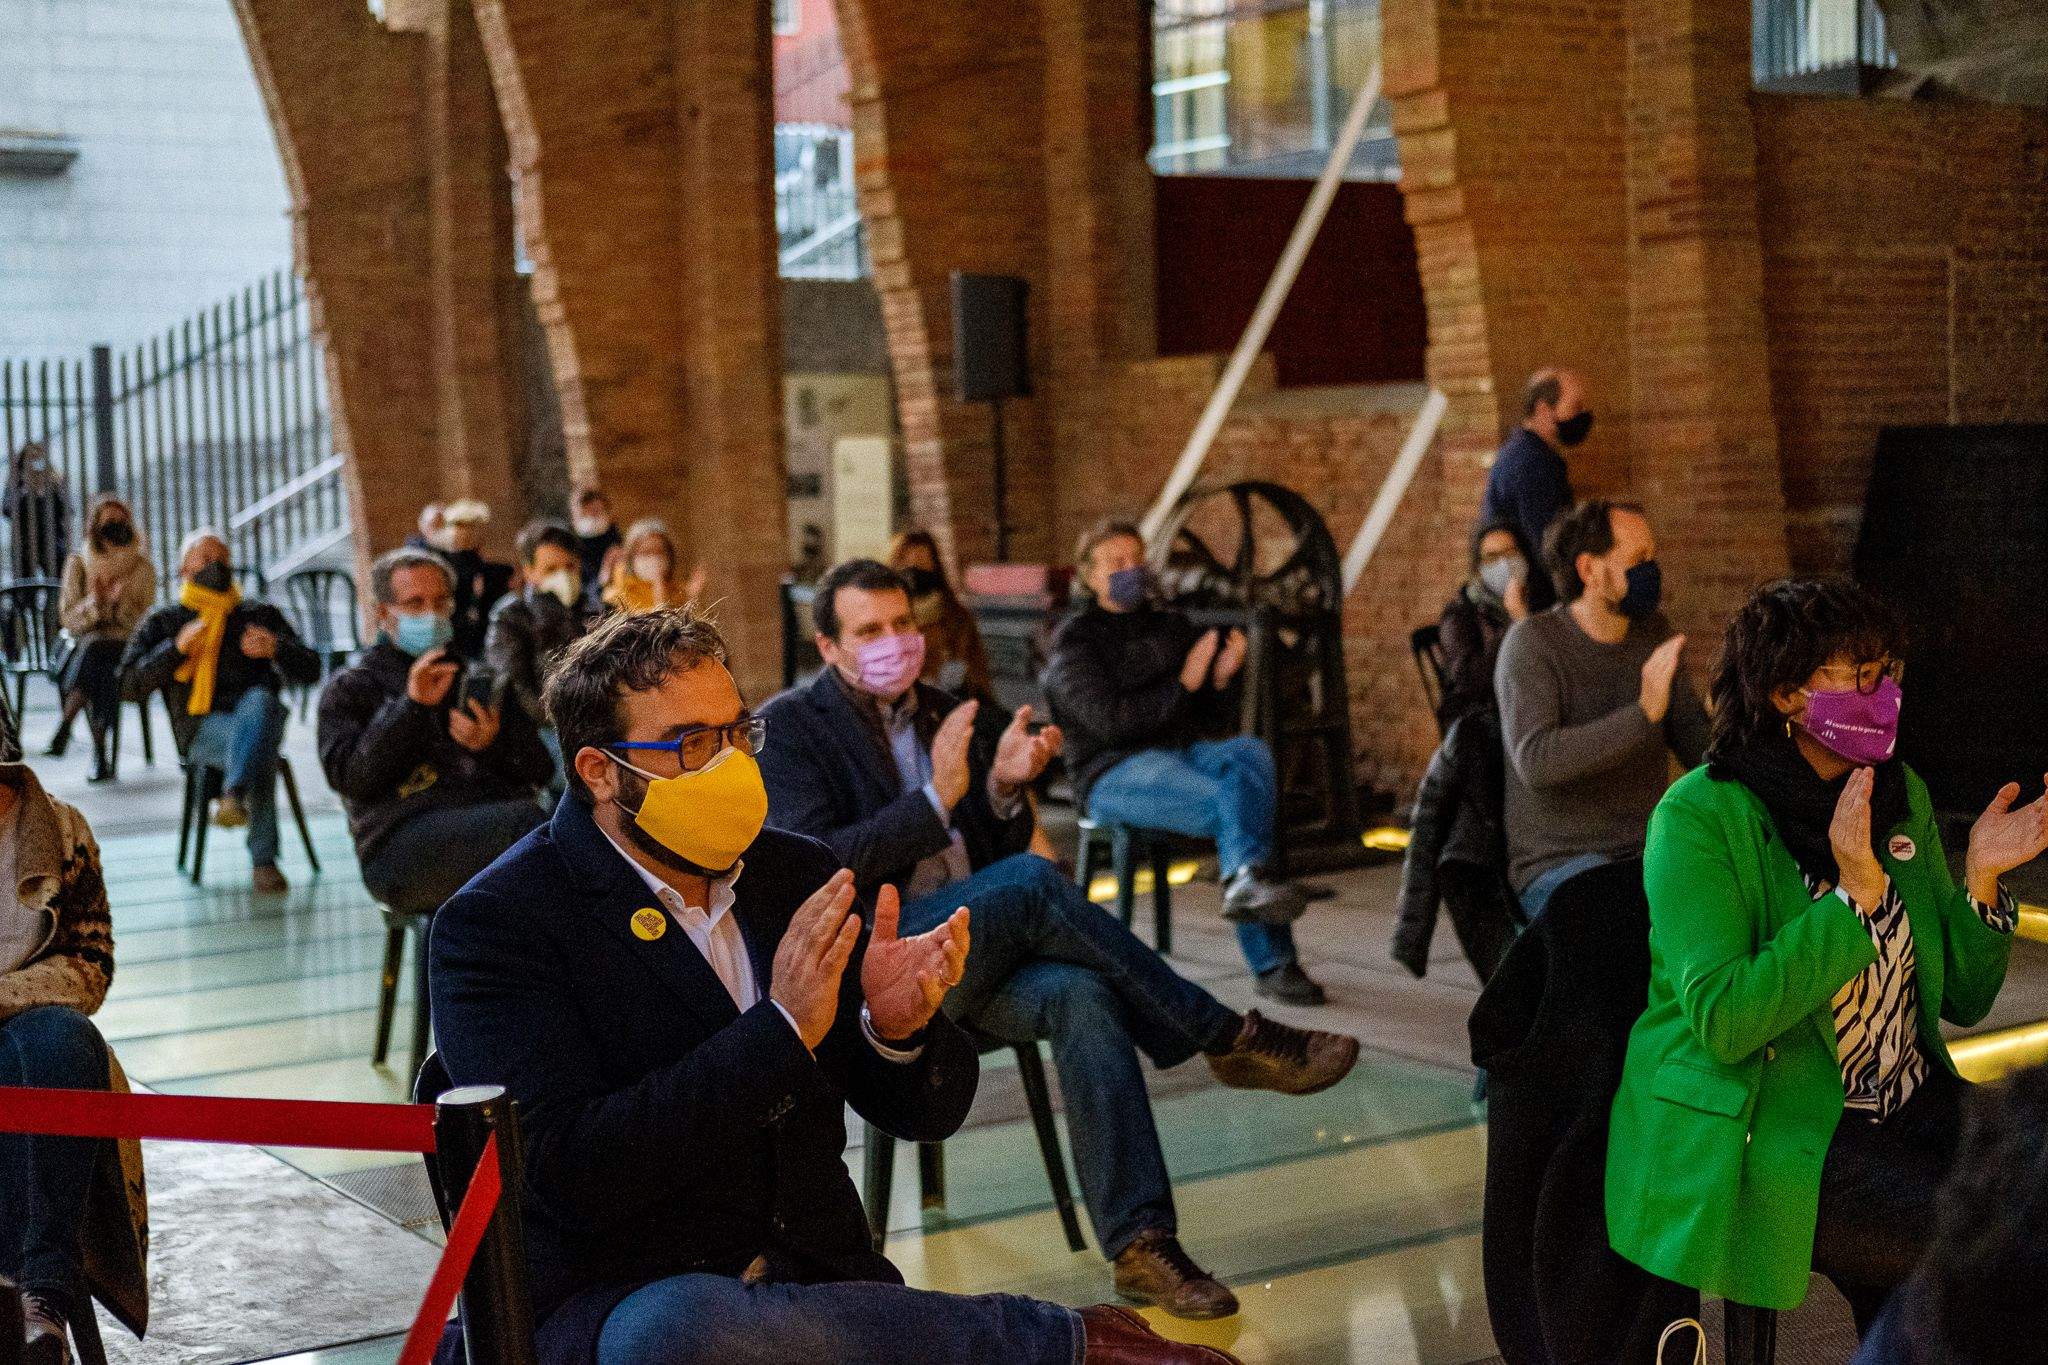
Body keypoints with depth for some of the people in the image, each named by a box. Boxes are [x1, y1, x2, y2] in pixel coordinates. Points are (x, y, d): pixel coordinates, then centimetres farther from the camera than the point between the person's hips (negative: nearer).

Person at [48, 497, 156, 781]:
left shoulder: (142, 568, 7)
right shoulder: (78, 563, 9)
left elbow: (144, 621, 1)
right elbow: (68, 617, 3)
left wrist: (119, 601, -17)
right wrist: (93, 603, -16)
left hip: (125, 642, -1)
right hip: (85, 639, 1)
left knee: (95, 652, -36)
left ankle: (64, 730, -37)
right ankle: (100, 754, -40)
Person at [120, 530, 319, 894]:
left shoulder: (261, 615, 25)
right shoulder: (162, 622, 22)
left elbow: (309, 670, 17)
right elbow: (131, 683, 9)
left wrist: (276, 648, -6)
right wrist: (177, 649, -6)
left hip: (258, 713, 1)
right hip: (201, 727, -1)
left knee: (260, 699, -39)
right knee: (258, 744, -38)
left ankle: (233, 796, -53)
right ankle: (264, 859, -42)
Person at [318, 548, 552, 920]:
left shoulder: (477, 678, 32)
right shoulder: (349, 689, 22)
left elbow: (541, 769, 22)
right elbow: (351, 778, 2)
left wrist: (495, 744, 0)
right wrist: (412, 707, -5)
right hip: (403, 841, -4)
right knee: (525, 820, -36)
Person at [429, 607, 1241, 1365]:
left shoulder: (799, 877, 8)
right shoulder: (496, 922, -8)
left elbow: (925, 1112, 10)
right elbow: (569, 1172, -19)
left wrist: (899, 1029, -14)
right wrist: (780, 1030, -23)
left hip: (815, 1284, 3)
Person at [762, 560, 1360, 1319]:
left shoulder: (944, 714, 19)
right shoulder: (789, 728, 1)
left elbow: (1000, 853, 18)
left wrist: (1003, 787, -4)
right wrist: (936, 796, -20)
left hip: (972, 957, 5)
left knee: (1079, 994, -29)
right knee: (1032, 883, -31)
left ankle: (1140, 1243, -33)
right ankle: (1230, 1040, -23)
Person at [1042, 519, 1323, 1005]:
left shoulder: (1174, 629, 19)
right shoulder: (1074, 643, 2)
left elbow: (1217, 723, 16)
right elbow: (1109, 721, -14)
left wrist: (1221, 679, -6)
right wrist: (1183, 684, -18)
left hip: (1184, 755, 5)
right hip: (1114, 773, -5)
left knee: (1250, 752, -32)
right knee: (1235, 806, -32)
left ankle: (1245, 881, -52)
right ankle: (1274, 964, -40)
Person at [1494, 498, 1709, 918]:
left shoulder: (1653, 633, 10)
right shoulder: (1532, 643, -10)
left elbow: (1699, 746, 15)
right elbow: (1535, 761, -25)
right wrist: (1643, 715, -31)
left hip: (1646, 853, 7)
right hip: (1556, 868, -6)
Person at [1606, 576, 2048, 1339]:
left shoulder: (1902, 796, 7)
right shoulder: (1701, 816, -12)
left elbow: (1963, 1001, 11)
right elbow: (1724, 1022, -23)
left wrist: (1981, 880, -6)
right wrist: (1856, 895, -24)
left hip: (1909, 1107, 7)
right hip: (1767, 1129, -7)